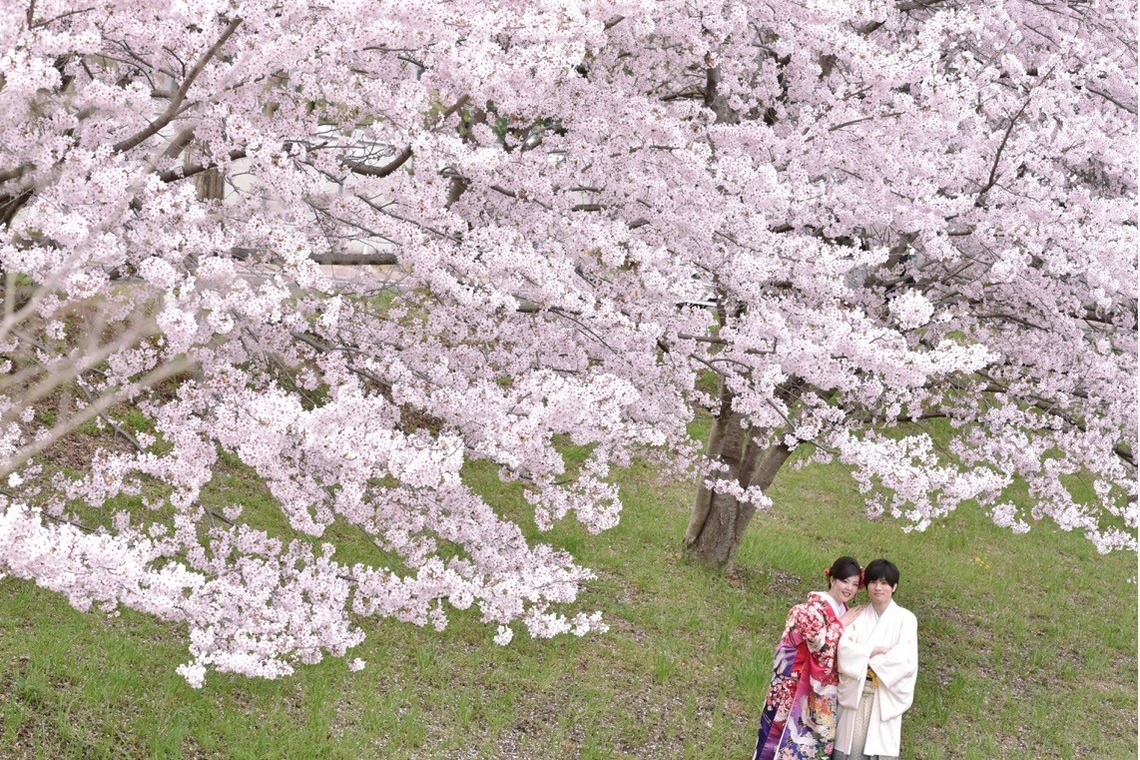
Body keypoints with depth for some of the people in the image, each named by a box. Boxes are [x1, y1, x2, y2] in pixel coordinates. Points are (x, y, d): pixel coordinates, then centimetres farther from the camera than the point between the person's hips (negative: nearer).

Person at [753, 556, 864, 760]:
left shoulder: (847, 613, 10)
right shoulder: (813, 607, -14)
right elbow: (820, 643, -22)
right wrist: (841, 624, -13)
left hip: (825, 694, 7)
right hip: (803, 687, -7)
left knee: (818, 742, 10)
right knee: (793, 737, -3)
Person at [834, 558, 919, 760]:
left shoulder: (905, 618, 1)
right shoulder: (857, 616, 9)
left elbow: (904, 658, -10)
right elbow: (844, 648, -3)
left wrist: (863, 658, -7)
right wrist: (873, 650, -15)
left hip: (885, 697, -2)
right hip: (855, 694, 2)